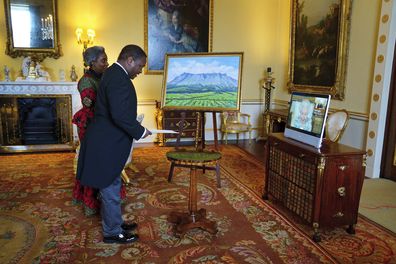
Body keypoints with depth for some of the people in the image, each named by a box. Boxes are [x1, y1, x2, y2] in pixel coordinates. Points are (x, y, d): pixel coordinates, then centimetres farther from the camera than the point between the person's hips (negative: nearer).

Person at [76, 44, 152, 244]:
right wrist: (140, 131, -15)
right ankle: (112, 233, 22)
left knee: (111, 187, 21)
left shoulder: (113, 73, 12)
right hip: (107, 146, -10)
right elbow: (120, 115, -29)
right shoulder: (119, 78, -20)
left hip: (106, 143, 10)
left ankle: (114, 223, 38)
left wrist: (134, 127, 13)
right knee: (110, 189, 5)